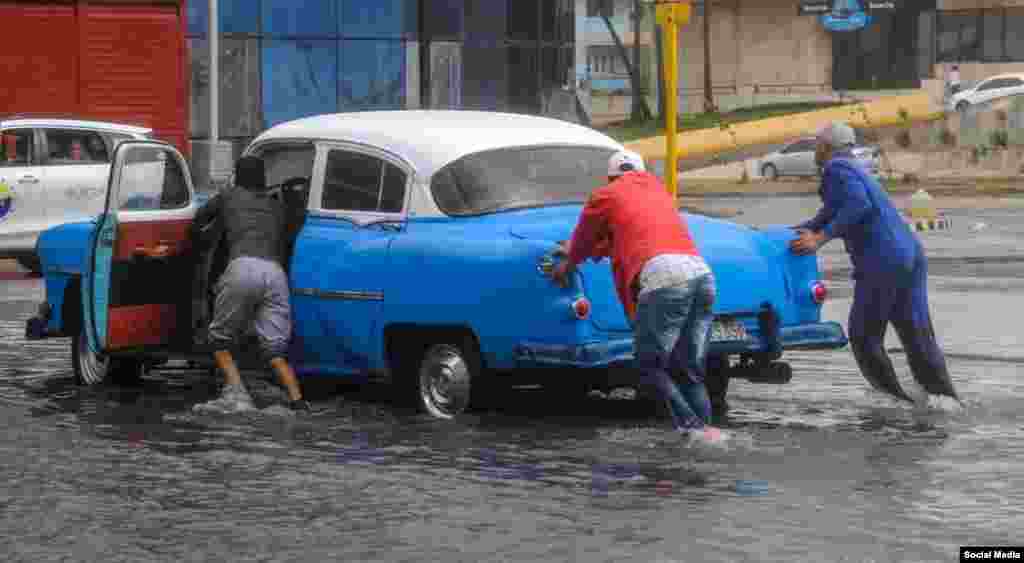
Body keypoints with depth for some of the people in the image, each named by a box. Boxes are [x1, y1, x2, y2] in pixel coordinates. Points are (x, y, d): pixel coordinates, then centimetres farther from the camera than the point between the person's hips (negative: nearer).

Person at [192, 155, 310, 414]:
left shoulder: (229, 196, 23)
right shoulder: (277, 205, 30)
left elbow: (199, 219, 36)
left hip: (243, 268, -3)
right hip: (276, 273, 3)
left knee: (221, 339, 8)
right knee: (275, 348, 5)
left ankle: (236, 394, -12)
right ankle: (298, 401, -14)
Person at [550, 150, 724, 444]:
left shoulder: (606, 196, 16)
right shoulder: (659, 190, 33)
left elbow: (584, 240, 33)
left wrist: (568, 266, 52)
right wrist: (595, 249, 62)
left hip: (664, 275, -6)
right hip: (702, 273, 6)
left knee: (650, 366, 1)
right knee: (691, 370, 10)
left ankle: (692, 427, -13)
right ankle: (704, 426, -2)